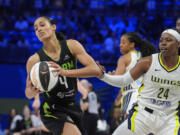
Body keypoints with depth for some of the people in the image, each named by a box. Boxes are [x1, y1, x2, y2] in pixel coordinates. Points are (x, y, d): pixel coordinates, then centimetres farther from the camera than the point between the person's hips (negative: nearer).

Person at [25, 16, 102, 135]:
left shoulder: (71, 45, -7)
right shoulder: (35, 60, -11)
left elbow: (96, 70, -18)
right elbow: (28, 93, 2)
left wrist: (65, 72, -30)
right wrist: (33, 91, -24)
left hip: (72, 107, 4)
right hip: (52, 110, -4)